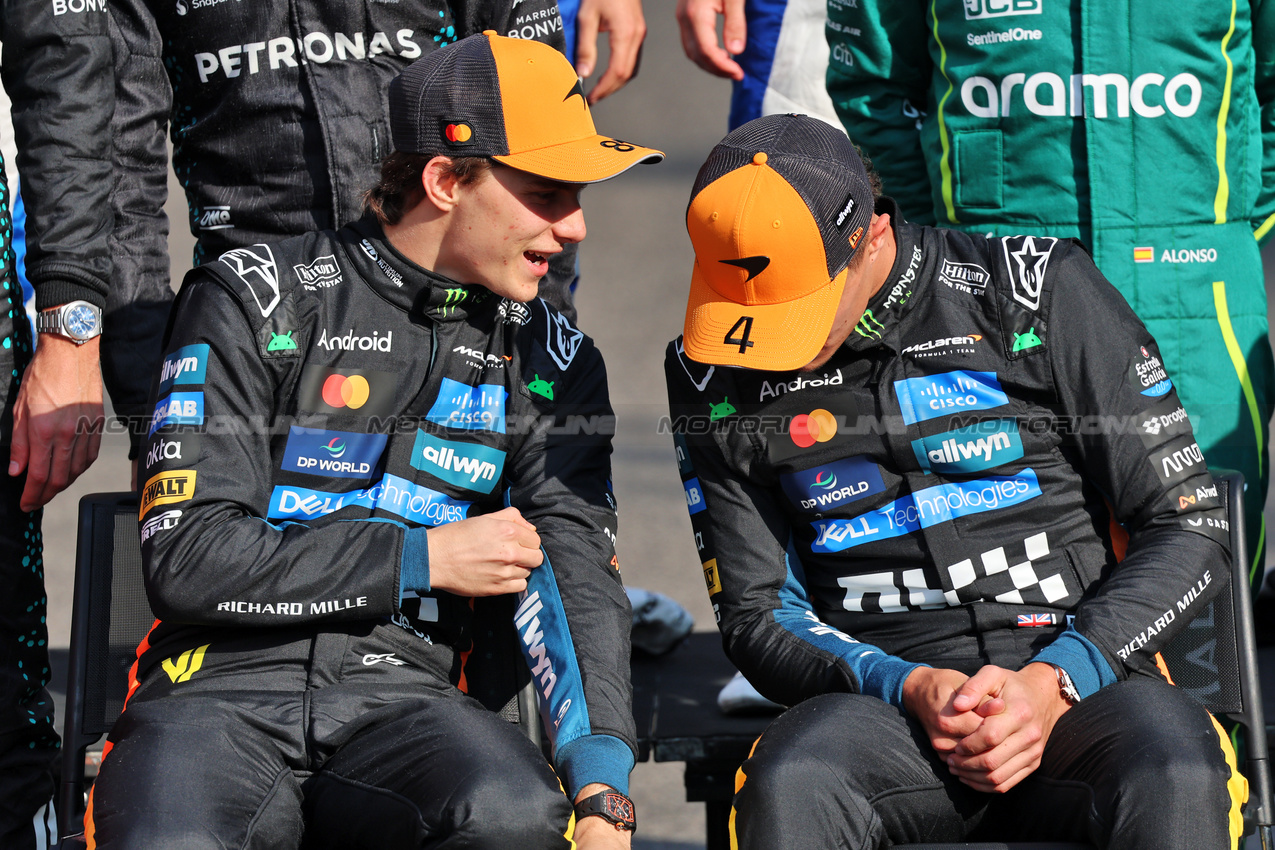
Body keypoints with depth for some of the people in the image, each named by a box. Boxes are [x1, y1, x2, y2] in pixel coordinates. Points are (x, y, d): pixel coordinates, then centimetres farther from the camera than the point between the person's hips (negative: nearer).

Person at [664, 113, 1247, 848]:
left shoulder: (1042, 292, -1)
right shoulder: (713, 374, 6)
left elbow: (1190, 525, 1)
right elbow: (757, 613, 9)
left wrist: (1055, 681, -12)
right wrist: (911, 691, -10)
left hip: (1082, 682, -1)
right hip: (883, 698, 1)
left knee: (1174, 780, -37)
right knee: (787, 788, -35)